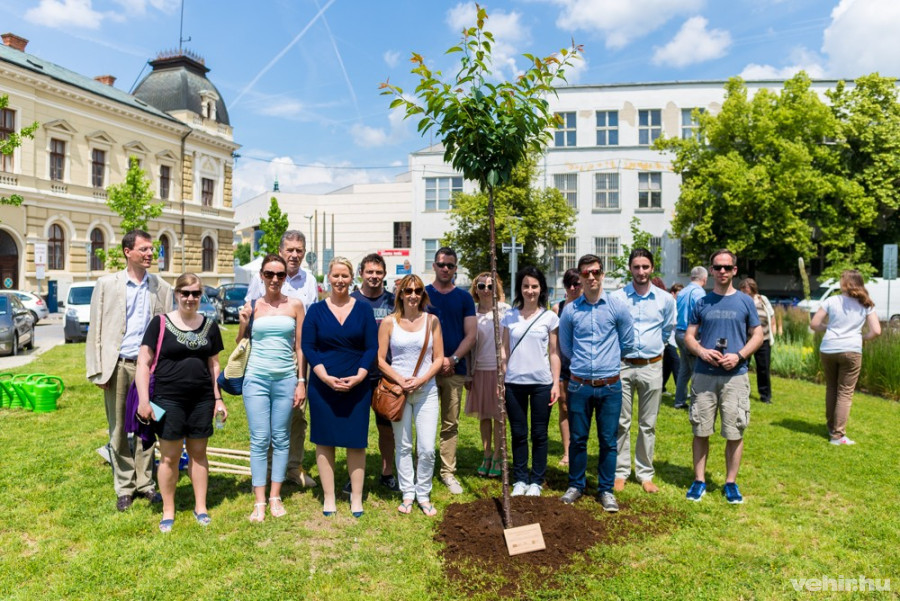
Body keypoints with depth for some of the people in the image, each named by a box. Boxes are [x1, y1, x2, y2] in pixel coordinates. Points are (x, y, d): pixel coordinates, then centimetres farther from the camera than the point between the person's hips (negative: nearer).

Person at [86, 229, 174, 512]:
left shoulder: (162, 288, 5)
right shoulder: (107, 284, 2)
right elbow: (96, 330, 1)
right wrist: (97, 370, -4)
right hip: (117, 366, -1)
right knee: (118, 430, 8)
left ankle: (145, 482, 21)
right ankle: (125, 487, 21)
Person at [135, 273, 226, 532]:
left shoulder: (210, 326, 6)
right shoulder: (160, 323, -4)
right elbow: (143, 363, -4)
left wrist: (218, 398, 9)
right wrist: (143, 400, -10)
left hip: (201, 400, 3)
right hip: (169, 400, -3)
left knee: (198, 453, 11)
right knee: (170, 457, 6)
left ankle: (200, 507, 24)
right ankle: (168, 511, 22)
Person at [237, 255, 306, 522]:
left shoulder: (295, 305, 4)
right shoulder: (252, 306, 3)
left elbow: (300, 347, 6)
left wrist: (302, 381, 1)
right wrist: (243, 323, -8)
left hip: (286, 379, 1)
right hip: (256, 378, 0)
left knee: (281, 439, 7)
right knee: (260, 440, 0)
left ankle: (275, 497, 18)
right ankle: (259, 501, 10)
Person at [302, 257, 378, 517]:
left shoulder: (363, 309, 4)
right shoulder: (316, 310, 3)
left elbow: (372, 347, 0)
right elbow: (307, 347, -2)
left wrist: (359, 376, -14)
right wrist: (326, 377, -14)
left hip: (357, 386, 0)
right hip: (323, 386, 0)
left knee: (356, 441, 5)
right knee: (324, 440, 7)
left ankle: (356, 497, 18)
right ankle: (328, 497, 20)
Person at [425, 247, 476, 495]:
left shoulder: (464, 298, 8)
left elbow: (471, 335, 3)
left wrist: (452, 359, -10)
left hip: (454, 370, 1)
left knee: (451, 425, 7)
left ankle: (448, 472, 17)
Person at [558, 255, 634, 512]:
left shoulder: (617, 307, -2)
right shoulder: (570, 310, 0)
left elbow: (628, 343, 9)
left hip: (610, 386, -1)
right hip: (579, 385, 1)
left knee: (608, 441, 8)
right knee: (577, 439, 10)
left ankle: (606, 489, 22)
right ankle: (576, 485, 27)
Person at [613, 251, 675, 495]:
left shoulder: (665, 299, 4)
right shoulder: (616, 298, -2)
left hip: (652, 366, 1)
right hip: (622, 366, -1)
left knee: (648, 424, 8)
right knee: (621, 422, 3)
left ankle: (645, 474, 19)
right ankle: (620, 472, 14)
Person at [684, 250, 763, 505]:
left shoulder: (745, 301, 5)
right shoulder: (702, 302, 6)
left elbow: (757, 335, 6)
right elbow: (689, 336, 8)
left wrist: (739, 356, -11)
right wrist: (702, 351, -13)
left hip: (735, 376, 0)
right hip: (704, 375, 1)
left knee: (734, 432, 5)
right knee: (701, 431, 6)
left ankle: (731, 482, 19)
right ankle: (699, 480, 17)